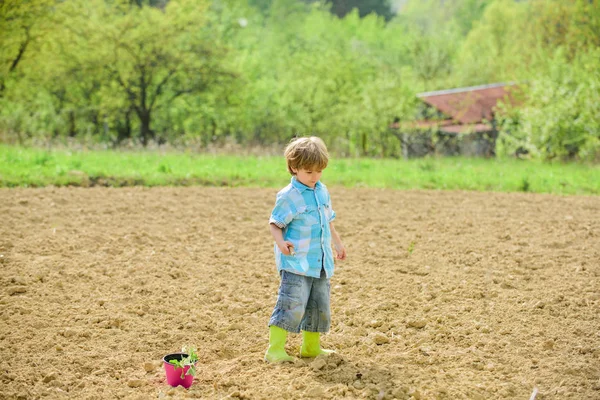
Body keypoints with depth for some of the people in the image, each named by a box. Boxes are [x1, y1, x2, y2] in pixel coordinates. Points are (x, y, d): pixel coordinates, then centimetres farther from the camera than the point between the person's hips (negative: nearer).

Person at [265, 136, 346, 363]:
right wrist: (281, 242, -27)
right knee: (292, 305, -14)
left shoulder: (322, 191, 10)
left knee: (320, 305, 13)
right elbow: (275, 223, -10)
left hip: (320, 262, 7)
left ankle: (311, 346, 28)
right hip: (295, 262, -7)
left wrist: (338, 243, 27)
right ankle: (275, 349, -10)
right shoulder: (288, 196, -11)